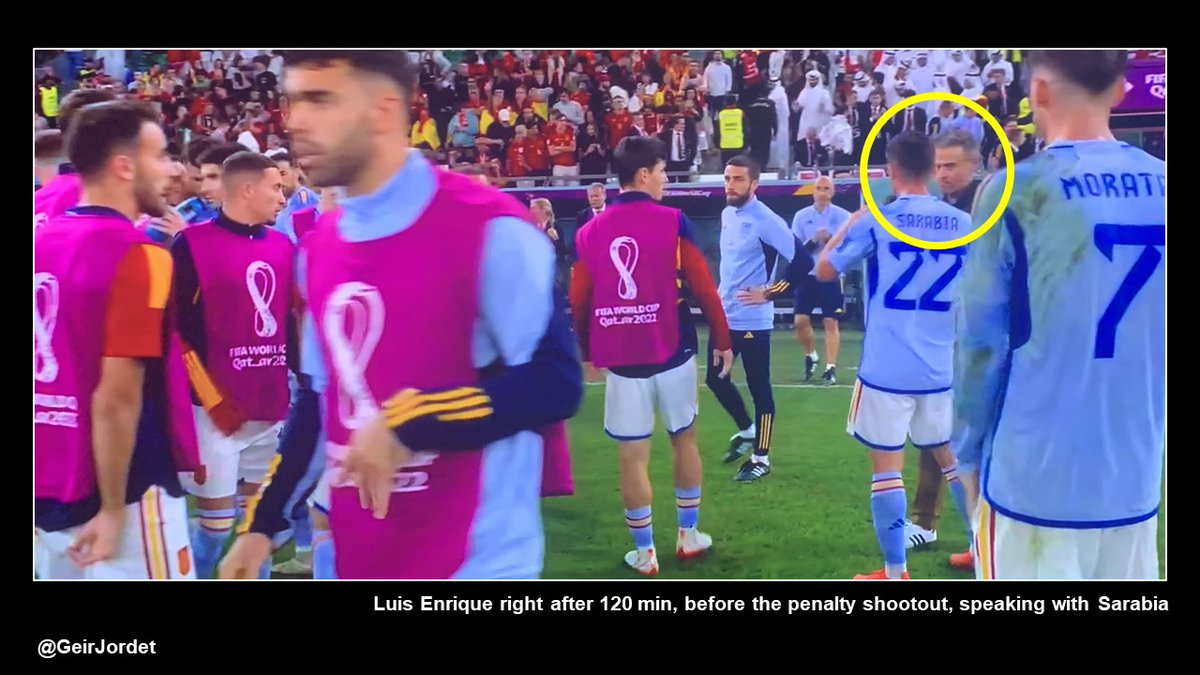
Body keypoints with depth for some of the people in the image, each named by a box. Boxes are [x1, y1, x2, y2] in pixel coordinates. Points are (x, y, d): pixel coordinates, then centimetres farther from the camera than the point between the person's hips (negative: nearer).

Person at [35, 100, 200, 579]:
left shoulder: (43, 241, 7)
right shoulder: (137, 254, -17)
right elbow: (117, 398, -22)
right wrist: (114, 509, -17)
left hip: (49, 491, 8)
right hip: (126, 493, -8)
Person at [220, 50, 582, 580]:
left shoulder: (488, 228, -13)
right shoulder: (317, 248, 8)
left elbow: (554, 383, -16)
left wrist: (407, 423, -19)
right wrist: (263, 524, 14)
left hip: (476, 562, -6)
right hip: (356, 558, 7)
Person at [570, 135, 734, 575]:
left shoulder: (589, 232, 2)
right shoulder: (672, 222, -6)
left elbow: (578, 303, 5)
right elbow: (703, 288, -7)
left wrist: (588, 352, 20)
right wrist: (722, 341, 5)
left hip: (620, 359, 1)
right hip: (672, 354, -1)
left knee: (633, 456, 7)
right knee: (684, 439, 18)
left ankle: (644, 553, 15)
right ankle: (689, 535, 28)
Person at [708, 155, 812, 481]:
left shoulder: (765, 220, -17)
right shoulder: (727, 214, 8)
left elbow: (802, 261, -22)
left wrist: (769, 294, -19)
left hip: (753, 320, -8)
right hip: (724, 316, 8)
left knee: (759, 388, 2)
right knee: (715, 378, 15)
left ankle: (761, 457, 13)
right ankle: (746, 430, 37)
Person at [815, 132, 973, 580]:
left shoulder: (875, 221, -9)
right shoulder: (963, 224, 2)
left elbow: (824, 270, 4)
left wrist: (850, 224, 16)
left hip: (887, 368, -4)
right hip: (942, 368, 4)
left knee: (886, 465, 2)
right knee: (952, 455, 20)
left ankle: (895, 572, 6)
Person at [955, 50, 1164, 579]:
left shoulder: (1018, 190, -11)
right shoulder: (1159, 186, 2)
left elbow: (981, 341, -8)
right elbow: (1152, 338, 11)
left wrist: (969, 455, 2)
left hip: (1033, 478, -4)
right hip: (1136, 480, 4)